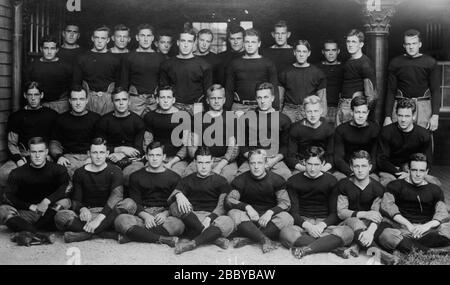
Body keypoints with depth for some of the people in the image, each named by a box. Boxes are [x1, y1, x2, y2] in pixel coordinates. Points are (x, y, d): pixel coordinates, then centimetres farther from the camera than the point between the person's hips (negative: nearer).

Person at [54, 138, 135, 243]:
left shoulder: (114, 171, 1)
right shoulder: (80, 173, 9)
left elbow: (117, 195, -17)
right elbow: (75, 201, 4)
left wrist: (100, 217, -33)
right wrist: (82, 209, -22)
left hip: (107, 212, -1)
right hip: (87, 213, 2)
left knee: (129, 203, -30)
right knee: (61, 216, -28)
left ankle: (86, 233, -34)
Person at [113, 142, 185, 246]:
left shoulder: (174, 178, 13)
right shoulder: (136, 177, 16)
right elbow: (134, 203, 6)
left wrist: (165, 214, -16)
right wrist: (145, 216, -15)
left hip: (164, 215, -1)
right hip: (142, 215, 1)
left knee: (178, 224, -35)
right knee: (120, 220, -30)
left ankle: (132, 235, -32)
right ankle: (162, 239, -36)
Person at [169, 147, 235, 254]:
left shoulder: (221, 181, 12)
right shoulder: (187, 181, 17)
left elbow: (222, 206, -2)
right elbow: (170, 199, 4)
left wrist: (209, 218, -22)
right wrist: (178, 194, -22)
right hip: (191, 218, 1)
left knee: (228, 222, -33)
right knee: (175, 206, -28)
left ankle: (193, 243, -39)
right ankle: (214, 238, -31)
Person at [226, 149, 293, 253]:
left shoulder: (276, 179, 3)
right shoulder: (242, 180, 3)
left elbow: (285, 203, -4)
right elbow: (230, 200, -8)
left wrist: (270, 212, -23)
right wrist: (247, 207, -26)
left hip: (268, 217, 0)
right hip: (248, 219, 0)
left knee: (287, 219, -30)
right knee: (233, 213, -30)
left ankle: (249, 239, -34)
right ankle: (265, 240, -43)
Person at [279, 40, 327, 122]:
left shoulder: (317, 73, 7)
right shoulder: (286, 73, 10)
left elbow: (322, 100, 7)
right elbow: (280, 97, 13)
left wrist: (322, 118, -1)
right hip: (289, 111, 1)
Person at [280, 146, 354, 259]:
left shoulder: (331, 181, 9)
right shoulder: (293, 181, 7)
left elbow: (334, 213, 5)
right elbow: (293, 212, 1)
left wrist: (322, 225, -16)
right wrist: (307, 226, -19)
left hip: (324, 224, 1)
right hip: (302, 224, -1)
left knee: (347, 232, -31)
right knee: (285, 233, -36)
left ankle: (306, 249, -34)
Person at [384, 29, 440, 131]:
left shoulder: (430, 63, 5)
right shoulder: (395, 63, 7)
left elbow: (436, 90, 3)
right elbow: (391, 91, 7)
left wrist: (435, 115, -7)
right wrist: (388, 116, 1)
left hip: (423, 106, 0)